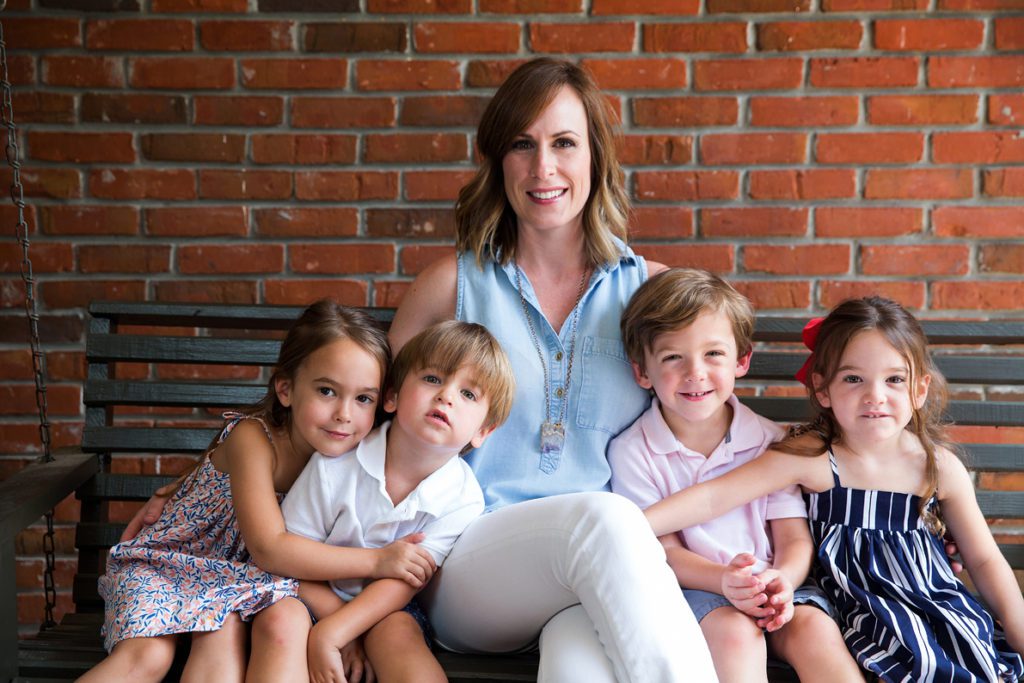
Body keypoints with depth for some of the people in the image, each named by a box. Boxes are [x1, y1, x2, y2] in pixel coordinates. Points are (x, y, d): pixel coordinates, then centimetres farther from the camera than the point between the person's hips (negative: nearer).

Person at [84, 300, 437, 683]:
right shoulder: (252, 439, -22)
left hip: (248, 577, 4)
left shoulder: (346, 455, -7)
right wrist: (377, 561, -30)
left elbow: (319, 559, 3)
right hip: (170, 561, -3)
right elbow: (270, 548, -28)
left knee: (287, 620, -30)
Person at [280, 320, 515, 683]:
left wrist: (332, 633, -32)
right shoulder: (334, 463, -18)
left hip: (387, 610, 0)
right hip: (321, 598, 0)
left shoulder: (462, 499, -15)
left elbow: (403, 581, -18)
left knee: (398, 633, -31)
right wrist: (341, 629, -18)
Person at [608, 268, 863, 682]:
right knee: (736, 633, -33)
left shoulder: (769, 442, 5)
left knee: (816, 630, -27)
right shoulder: (632, 452, -3)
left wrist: (783, 580, -23)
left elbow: (795, 538, 2)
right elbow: (663, 551, -6)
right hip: (690, 588, -2)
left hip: (773, 587, 3)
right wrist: (725, 581, -26)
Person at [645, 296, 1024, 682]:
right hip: (865, 610, -3)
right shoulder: (812, 457, -10)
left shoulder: (941, 467, -2)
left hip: (938, 603, 3)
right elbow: (715, 498, -16)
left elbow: (984, 560, 10)